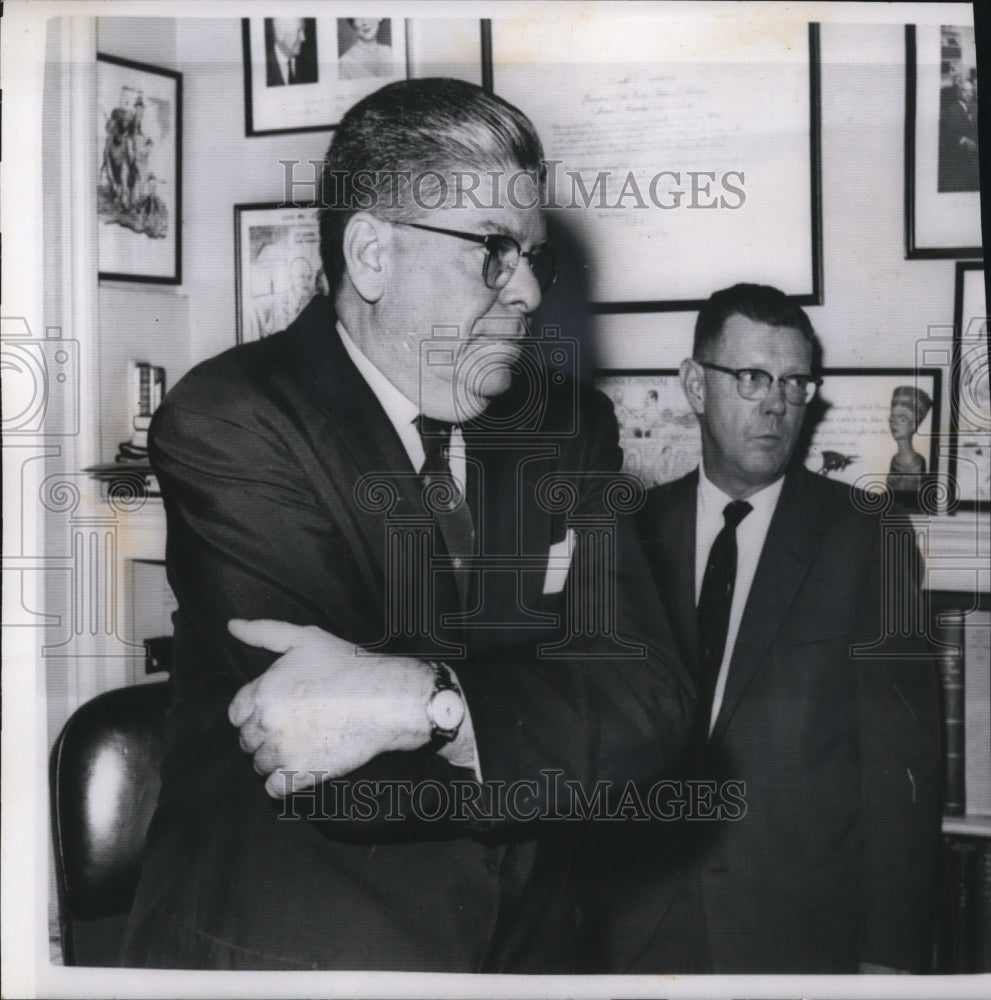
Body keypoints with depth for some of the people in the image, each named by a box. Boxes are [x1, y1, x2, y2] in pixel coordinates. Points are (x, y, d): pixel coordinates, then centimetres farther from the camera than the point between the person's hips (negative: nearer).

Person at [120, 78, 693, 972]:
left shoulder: (568, 423, -2)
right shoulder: (229, 421, -16)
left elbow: (653, 705, -12)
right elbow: (334, 790, -23)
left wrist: (422, 699, -26)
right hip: (283, 952, -4)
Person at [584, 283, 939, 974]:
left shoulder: (865, 539, -6)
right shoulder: (640, 529, 1)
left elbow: (901, 762, -6)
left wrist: (889, 953, -9)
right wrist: (587, 902, -2)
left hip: (805, 923, -2)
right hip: (645, 917, 2)